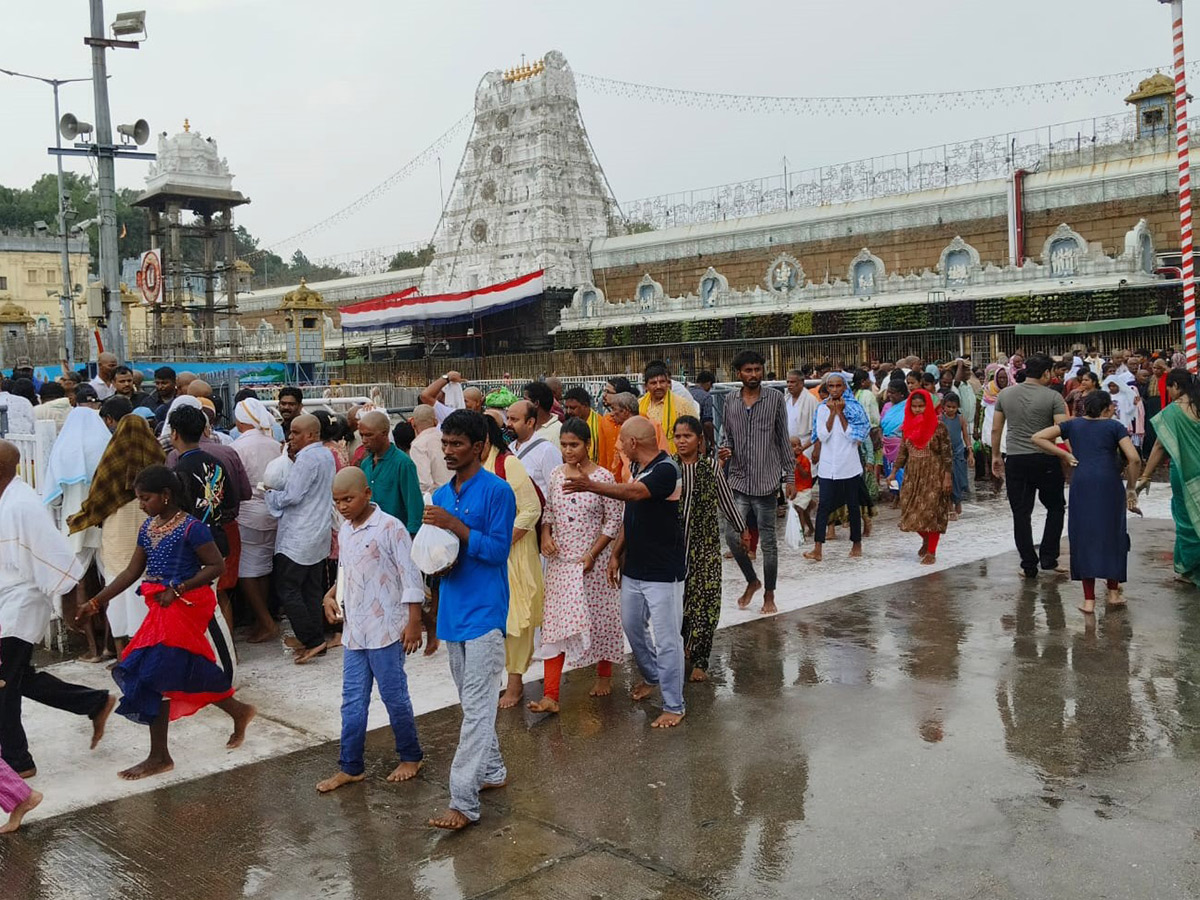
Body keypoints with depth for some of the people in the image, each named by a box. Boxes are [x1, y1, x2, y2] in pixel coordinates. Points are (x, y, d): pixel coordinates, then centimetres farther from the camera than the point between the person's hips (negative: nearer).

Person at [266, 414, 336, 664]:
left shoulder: (307, 458, -17)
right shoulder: (326, 455, 13)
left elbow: (292, 496, -19)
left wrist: (268, 495, -1)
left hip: (299, 538, -9)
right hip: (319, 534, 10)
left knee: (287, 589, -3)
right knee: (312, 589, 13)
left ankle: (312, 640, -4)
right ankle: (316, 638, 15)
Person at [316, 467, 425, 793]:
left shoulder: (390, 527, -13)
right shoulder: (345, 530, 9)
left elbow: (410, 576, -13)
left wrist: (413, 622, -15)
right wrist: (331, 595, 4)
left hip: (385, 630, -7)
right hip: (354, 630, 7)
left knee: (394, 696, 5)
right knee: (352, 701, 10)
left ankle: (411, 757, 23)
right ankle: (350, 768, 20)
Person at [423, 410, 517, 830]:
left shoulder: (497, 491, -10)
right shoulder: (441, 495, 12)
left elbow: (498, 550, -14)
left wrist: (455, 526, -21)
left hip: (484, 610, -8)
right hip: (452, 607, 8)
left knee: (476, 706, -8)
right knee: (471, 699, 17)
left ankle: (463, 802, -8)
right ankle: (493, 771, 33)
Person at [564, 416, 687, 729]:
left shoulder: (666, 470, -19)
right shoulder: (636, 467, 9)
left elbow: (634, 493, -38)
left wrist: (592, 486, -49)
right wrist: (616, 554, 11)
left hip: (663, 572, -9)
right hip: (633, 568, 9)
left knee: (666, 639, -2)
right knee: (632, 626, 20)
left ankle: (674, 706, 9)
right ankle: (651, 676, 44)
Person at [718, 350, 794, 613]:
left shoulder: (775, 398, -1)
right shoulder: (730, 401, 6)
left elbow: (783, 440, 2)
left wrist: (790, 476, 0)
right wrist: (725, 450, -10)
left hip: (766, 481, -2)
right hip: (738, 480, 2)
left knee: (768, 542, 3)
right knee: (732, 535, -2)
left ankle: (769, 595, 18)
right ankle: (752, 581, 22)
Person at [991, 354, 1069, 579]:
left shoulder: (1005, 394, 5)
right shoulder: (1053, 397, -6)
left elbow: (995, 429, 9)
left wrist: (995, 456, 19)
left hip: (1015, 461, 3)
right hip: (1045, 460, -2)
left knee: (1021, 514, 7)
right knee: (1055, 508, 16)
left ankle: (1029, 566, 10)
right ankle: (1048, 559, 11)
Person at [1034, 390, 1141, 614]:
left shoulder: (1073, 425, 13)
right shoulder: (1114, 426, 7)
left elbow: (1037, 438, 5)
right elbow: (1134, 459, -5)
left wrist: (1065, 455, 5)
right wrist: (1132, 489, 5)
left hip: (1081, 484, 1)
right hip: (1109, 483, -1)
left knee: (1084, 537, 5)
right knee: (1112, 534, 14)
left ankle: (1089, 600, 4)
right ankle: (1113, 593, 20)